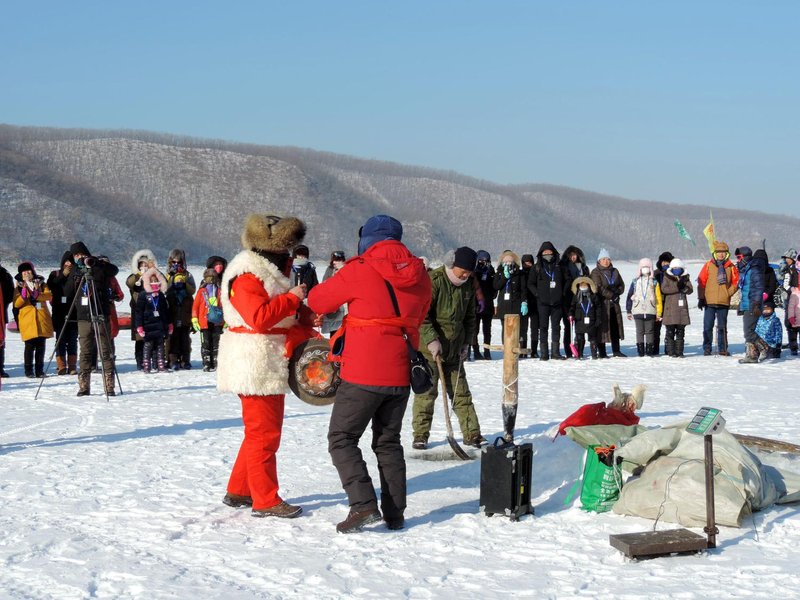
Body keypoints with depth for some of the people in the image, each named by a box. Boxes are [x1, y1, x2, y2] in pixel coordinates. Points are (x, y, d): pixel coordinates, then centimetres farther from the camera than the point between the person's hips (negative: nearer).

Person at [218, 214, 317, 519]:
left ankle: (239, 491, 26)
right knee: (264, 433, -6)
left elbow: (285, 315, 28)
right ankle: (265, 500, -1)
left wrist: (304, 317, 9)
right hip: (257, 365, -11)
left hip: (272, 364, 11)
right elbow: (259, 317, -28)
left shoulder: (272, 270, 18)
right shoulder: (246, 276, -15)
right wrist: (292, 298, -20)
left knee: (260, 431, 17)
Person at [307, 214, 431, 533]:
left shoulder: (359, 271, -12)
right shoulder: (419, 275, 5)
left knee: (342, 438, 4)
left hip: (363, 375, -6)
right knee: (388, 442, 17)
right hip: (401, 374, 6)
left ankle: (363, 504, -10)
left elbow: (317, 301, -2)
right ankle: (395, 513, 15)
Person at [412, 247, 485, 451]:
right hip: (429, 348, -6)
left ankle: (472, 434, 12)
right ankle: (420, 435, 9)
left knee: (461, 392, 8)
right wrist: (432, 340, -24)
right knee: (426, 392, -1)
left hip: (454, 349, 6)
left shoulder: (467, 286, 6)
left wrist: (465, 343, 12)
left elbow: (470, 317, 18)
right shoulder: (434, 281, -15)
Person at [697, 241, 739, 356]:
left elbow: (736, 282, 9)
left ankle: (722, 349, 13)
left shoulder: (731, 267, 4)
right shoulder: (708, 266, 1)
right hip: (709, 302, -1)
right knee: (708, 327, 0)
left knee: (722, 327, 7)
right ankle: (707, 349, 7)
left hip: (724, 302, 1)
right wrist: (701, 298, -2)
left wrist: (728, 293, -4)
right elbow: (701, 282, 2)